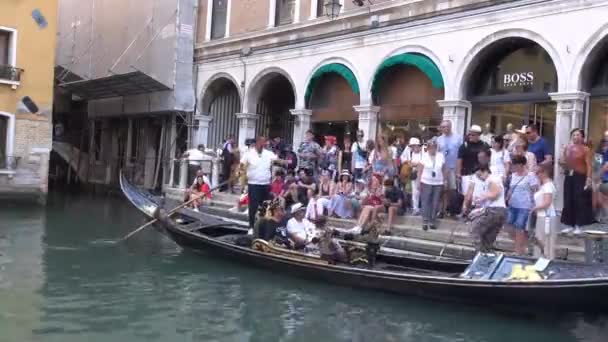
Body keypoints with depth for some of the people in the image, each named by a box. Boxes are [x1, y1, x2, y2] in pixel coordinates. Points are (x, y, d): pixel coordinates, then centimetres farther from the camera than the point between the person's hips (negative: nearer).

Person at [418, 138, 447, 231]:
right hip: (426, 182, -2)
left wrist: (445, 180, 6)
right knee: (425, 202, -3)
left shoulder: (441, 156, 6)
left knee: (435, 203, 4)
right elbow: (420, 169, -1)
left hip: (438, 183, 2)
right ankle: (425, 221, 1)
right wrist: (419, 181, -5)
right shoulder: (424, 156, 0)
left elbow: (444, 169, 10)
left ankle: (433, 221, 11)